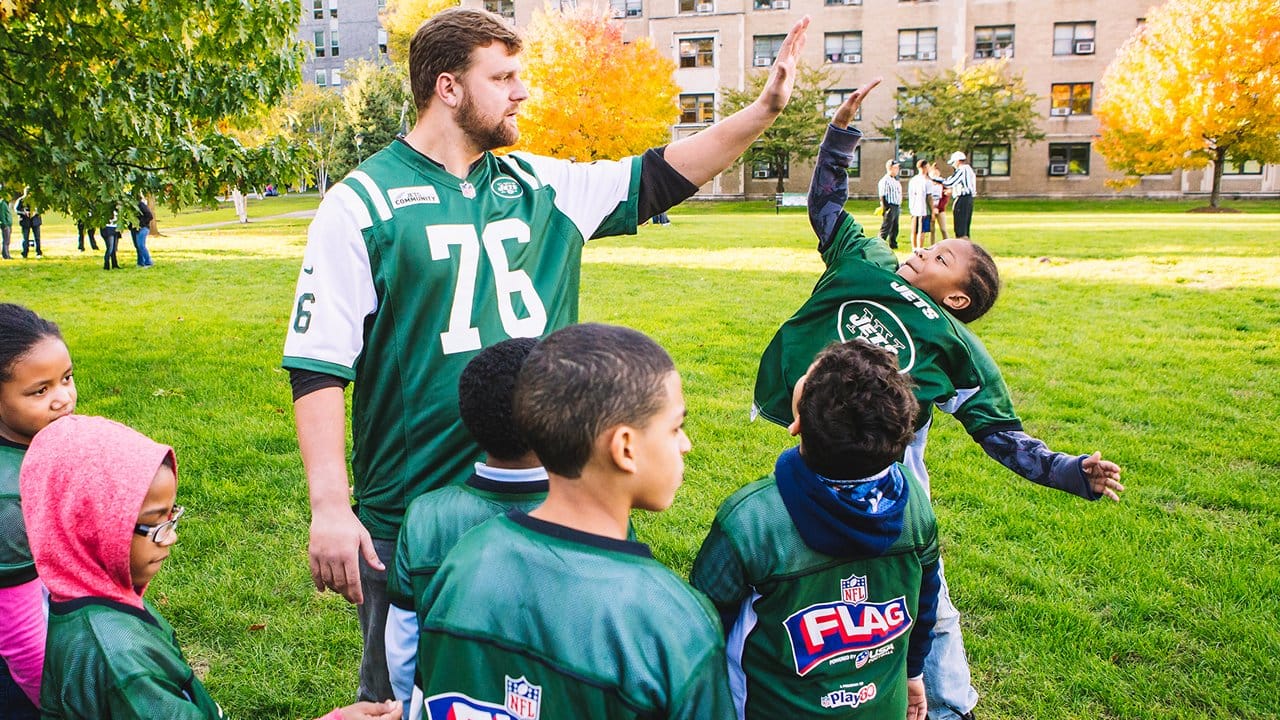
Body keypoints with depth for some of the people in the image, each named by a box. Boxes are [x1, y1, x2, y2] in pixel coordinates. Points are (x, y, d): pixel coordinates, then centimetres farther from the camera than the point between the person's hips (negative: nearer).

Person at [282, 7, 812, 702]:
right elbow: (318, 364, -11)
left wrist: (766, 105, 3)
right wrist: (329, 506, -17)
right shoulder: (362, 203, -10)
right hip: (409, 521, -4)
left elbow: (660, 176, 11)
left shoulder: (540, 186, 5)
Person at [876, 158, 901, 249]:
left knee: (895, 228, 14)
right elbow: (882, 196, -14)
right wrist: (884, 208, -17)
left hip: (896, 207, 9)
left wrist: (900, 207, 19)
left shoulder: (896, 180, 17)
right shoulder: (885, 181, -11)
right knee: (886, 227, -7)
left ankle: (893, 244, 23)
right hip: (890, 207, -9)